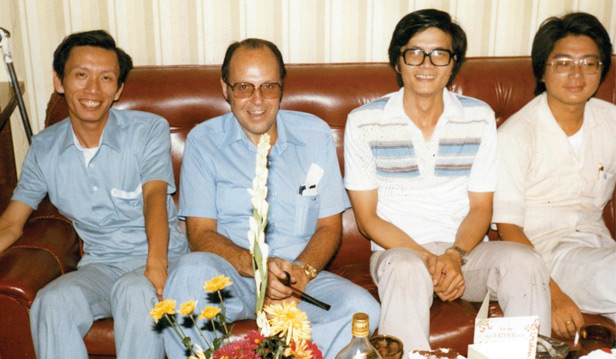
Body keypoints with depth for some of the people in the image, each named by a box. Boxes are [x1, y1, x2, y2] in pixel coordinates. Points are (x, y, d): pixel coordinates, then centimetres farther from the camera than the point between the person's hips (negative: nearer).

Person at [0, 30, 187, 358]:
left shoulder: (149, 130, -3)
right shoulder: (44, 148, 7)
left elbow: (155, 196, -18)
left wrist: (156, 263, -36)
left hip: (161, 260, -2)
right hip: (98, 265, 3)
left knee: (136, 292, -36)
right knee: (52, 303, -29)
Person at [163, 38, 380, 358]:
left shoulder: (316, 135, 6)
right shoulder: (203, 141, 1)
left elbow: (329, 226, 7)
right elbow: (200, 234, -4)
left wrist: (301, 272, -14)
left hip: (302, 276, 2)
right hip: (228, 276, -1)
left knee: (362, 308, -26)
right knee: (192, 270, -35)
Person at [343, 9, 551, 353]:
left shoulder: (480, 118, 4)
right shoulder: (363, 122, -3)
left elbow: (481, 207, 6)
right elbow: (367, 217, -2)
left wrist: (456, 254, -14)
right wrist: (427, 258, -16)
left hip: (466, 249, 3)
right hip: (399, 250, -2)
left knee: (525, 262, -26)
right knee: (408, 270, -36)